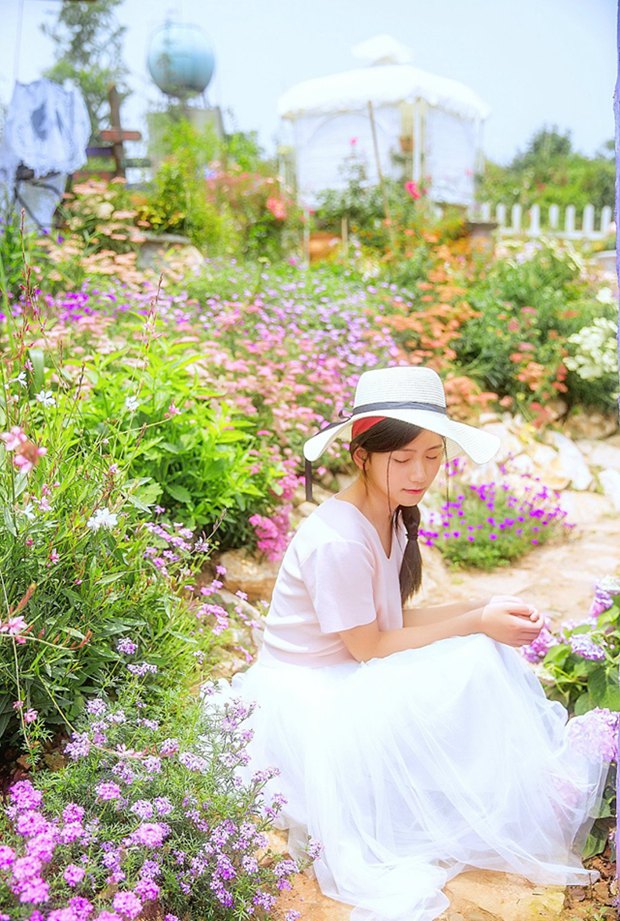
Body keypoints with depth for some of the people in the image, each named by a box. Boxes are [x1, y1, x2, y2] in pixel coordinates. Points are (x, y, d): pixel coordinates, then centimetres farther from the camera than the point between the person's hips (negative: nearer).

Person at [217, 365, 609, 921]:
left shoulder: (394, 516, 0)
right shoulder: (337, 541, -27)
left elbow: (392, 618, 2)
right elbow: (369, 648, -19)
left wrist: (483, 607, -10)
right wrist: (477, 623, -18)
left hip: (354, 679, 8)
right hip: (310, 696, -8)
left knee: (483, 659, -10)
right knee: (471, 663, -24)